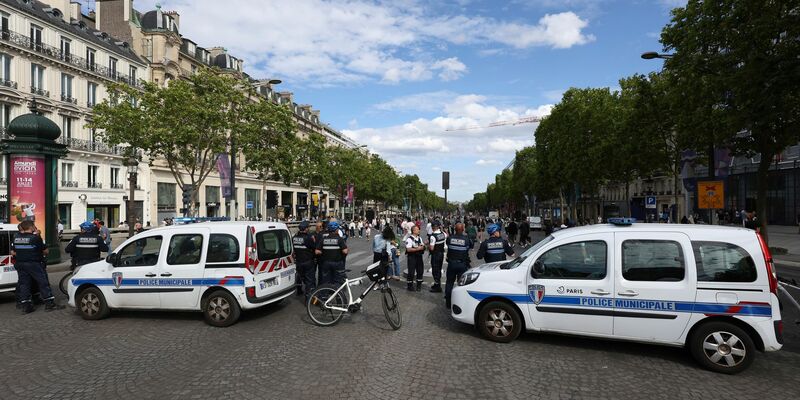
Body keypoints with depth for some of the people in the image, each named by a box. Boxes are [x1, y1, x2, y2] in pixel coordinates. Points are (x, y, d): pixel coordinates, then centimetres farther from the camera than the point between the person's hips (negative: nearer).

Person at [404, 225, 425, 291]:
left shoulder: (419, 238, 12)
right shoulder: (409, 239, -13)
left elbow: (423, 246, 20)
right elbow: (408, 249, -22)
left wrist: (422, 247, -4)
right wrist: (417, 249, -23)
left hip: (419, 256, 7)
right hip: (412, 257, -7)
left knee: (420, 271, 10)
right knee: (411, 272, -2)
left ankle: (419, 285, 23)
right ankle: (410, 285, 12)